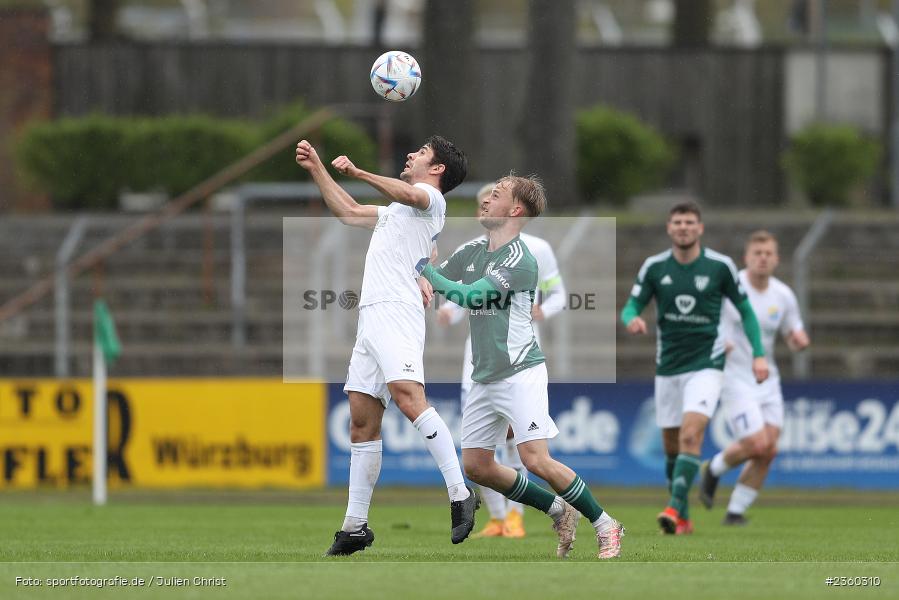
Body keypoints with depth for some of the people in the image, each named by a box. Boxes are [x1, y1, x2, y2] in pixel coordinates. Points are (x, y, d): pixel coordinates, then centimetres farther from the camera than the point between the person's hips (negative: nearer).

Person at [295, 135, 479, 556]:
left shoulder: (431, 198, 3)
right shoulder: (396, 210, 32)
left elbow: (408, 194, -21)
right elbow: (347, 212, 45)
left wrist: (357, 171, -18)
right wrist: (317, 170, 41)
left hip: (397, 311, -10)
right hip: (370, 316, 10)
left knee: (408, 397, -28)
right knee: (362, 424, 5)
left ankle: (460, 495, -32)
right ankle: (355, 526, 6)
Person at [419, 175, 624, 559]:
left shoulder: (519, 259, -15)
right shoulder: (473, 251, 10)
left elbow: (470, 296, -24)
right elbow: (430, 277, 17)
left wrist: (425, 270, -18)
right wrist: (422, 280, -8)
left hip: (520, 373, -9)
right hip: (484, 378, 9)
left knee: (536, 460, -18)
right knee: (475, 466, 6)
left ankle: (604, 525, -2)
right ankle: (559, 511, 20)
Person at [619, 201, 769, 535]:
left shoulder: (720, 266, -5)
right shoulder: (654, 267, 0)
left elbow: (745, 310, 6)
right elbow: (630, 308, 3)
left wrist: (758, 354, 0)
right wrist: (632, 320, -22)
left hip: (706, 364, -3)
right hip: (668, 366, 3)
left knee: (691, 435, -21)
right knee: (671, 446, 8)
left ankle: (675, 508, -25)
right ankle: (683, 520, 22)